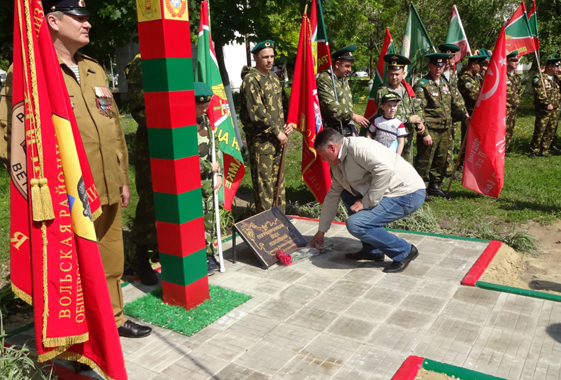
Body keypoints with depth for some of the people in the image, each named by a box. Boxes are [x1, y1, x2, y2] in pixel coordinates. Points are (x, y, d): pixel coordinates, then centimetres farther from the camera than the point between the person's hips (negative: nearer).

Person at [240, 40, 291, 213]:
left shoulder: (273, 77, 14)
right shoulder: (251, 80, -12)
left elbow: (283, 102, 21)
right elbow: (257, 112, -19)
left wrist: (289, 123, 3)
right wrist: (277, 132, -15)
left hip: (277, 137, 8)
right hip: (261, 139, -8)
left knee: (278, 177, 15)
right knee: (264, 180, -3)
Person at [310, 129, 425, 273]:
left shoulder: (358, 147, -18)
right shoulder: (337, 164, 12)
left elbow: (386, 170, -30)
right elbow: (332, 196, 17)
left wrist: (366, 202, -22)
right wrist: (321, 231, 21)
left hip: (408, 194, -10)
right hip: (387, 194, 10)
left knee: (355, 224, -19)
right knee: (346, 195, 19)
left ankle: (404, 251, -1)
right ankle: (372, 250, 18)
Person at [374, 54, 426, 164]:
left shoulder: (407, 89, 12)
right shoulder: (382, 92, -9)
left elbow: (417, 109, 18)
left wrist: (420, 123, -1)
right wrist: (409, 119, -12)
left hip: (408, 138, 7)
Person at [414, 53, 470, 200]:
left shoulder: (445, 84, 15)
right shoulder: (422, 85, -8)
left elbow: (452, 105, 22)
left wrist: (464, 115, 5)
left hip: (445, 131, 7)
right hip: (430, 131, -7)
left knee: (441, 160, 14)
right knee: (424, 161, -4)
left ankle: (434, 186, 28)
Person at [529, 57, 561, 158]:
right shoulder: (539, 78, -6)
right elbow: (539, 94, -15)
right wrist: (547, 104, -20)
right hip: (543, 110, -7)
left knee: (551, 131, 7)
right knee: (539, 130, -8)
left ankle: (544, 150, 15)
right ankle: (534, 150, 3)